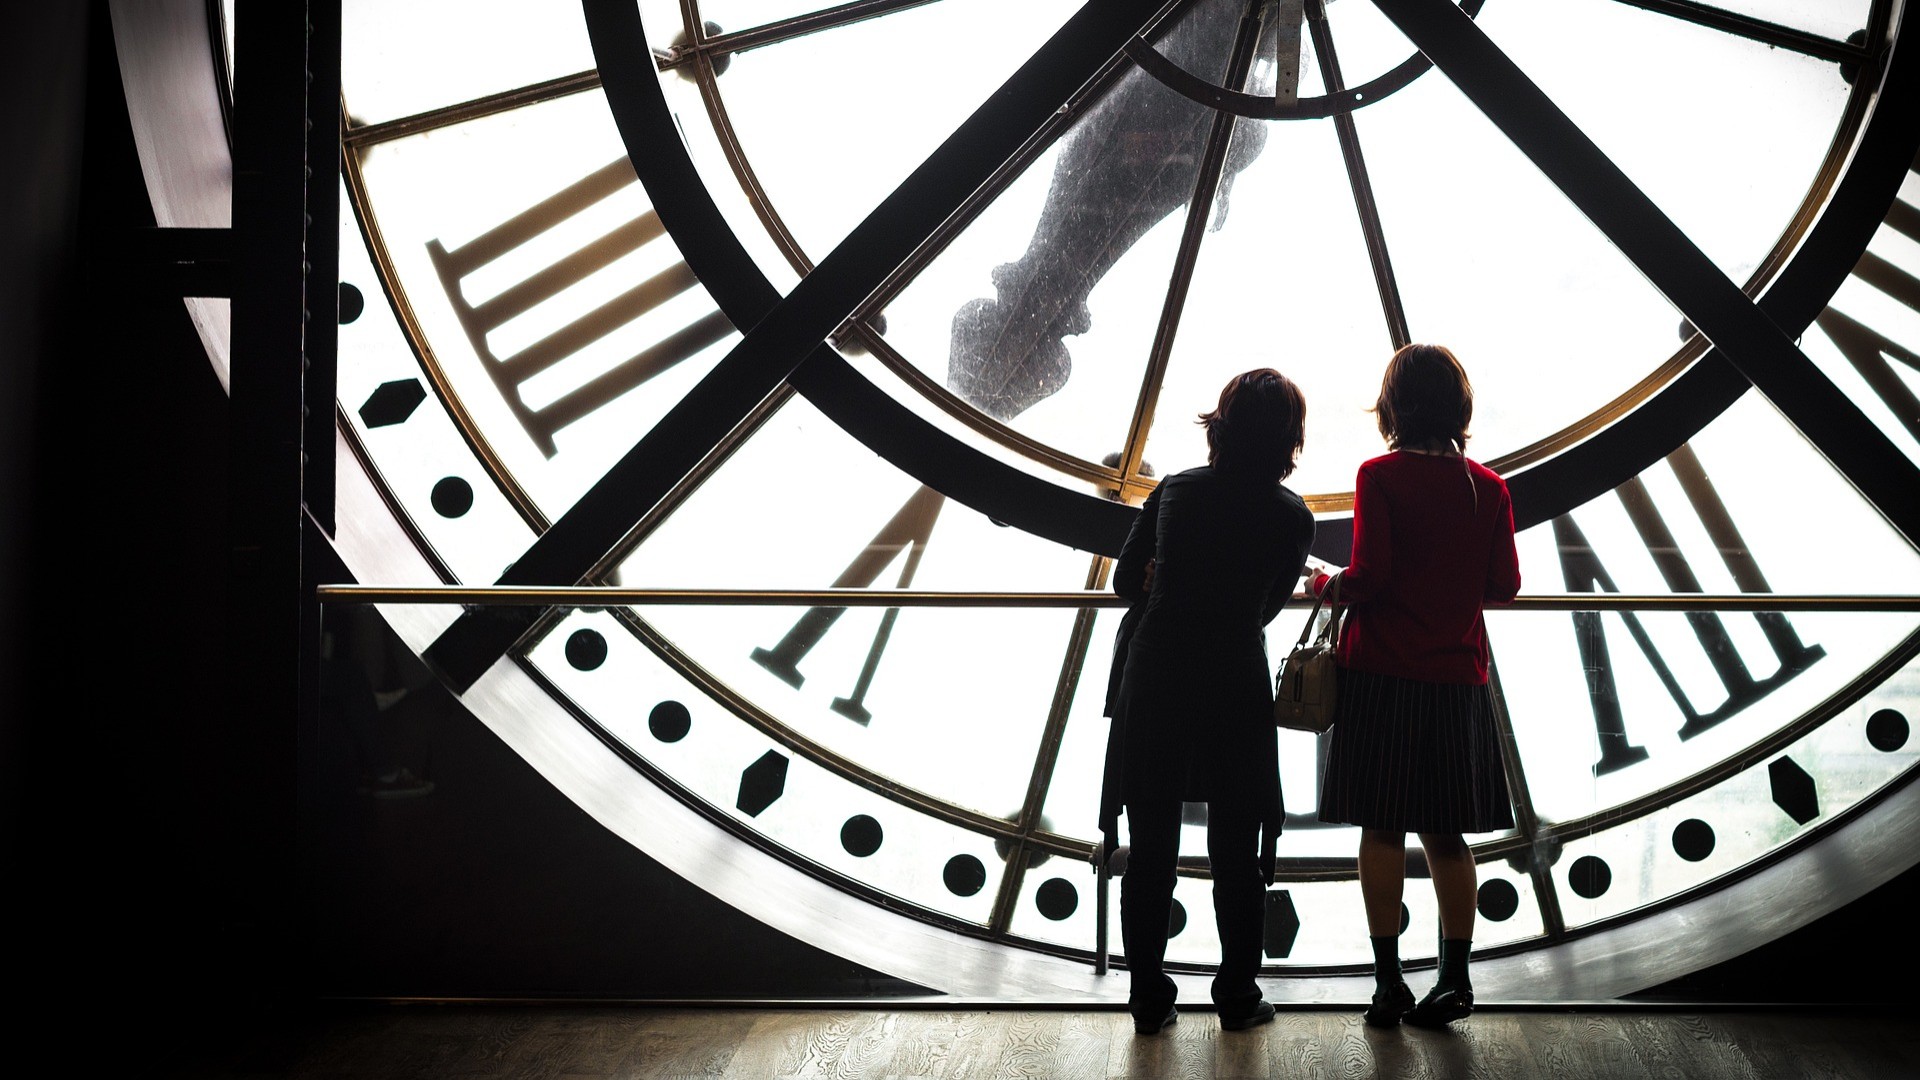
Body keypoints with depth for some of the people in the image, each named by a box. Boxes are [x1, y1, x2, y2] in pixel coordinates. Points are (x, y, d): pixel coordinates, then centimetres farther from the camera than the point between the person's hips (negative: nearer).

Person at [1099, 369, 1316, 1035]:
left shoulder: (1174, 492, 2)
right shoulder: (1292, 518, -4)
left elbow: (1126, 582, 9)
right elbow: (1266, 608, 7)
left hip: (1154, 685, 2)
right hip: (1235, 692, -2)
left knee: (1151, 849, 9)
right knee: (1236, 854, 11)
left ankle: (1149, 1000, 14)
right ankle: (1238, 998, 18)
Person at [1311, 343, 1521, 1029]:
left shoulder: (1381, 477, -8)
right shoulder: (1487, 487, 4)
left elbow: (1368, 577, -14)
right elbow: (1504, 586, 5)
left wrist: (1326, 585, 5)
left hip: (1381, 674, -4)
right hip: (1457, 679, 4)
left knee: (1382, 829, 3)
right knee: (1446, 833, 11)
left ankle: (1389, 982, 3)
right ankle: (1455, 978, 11)